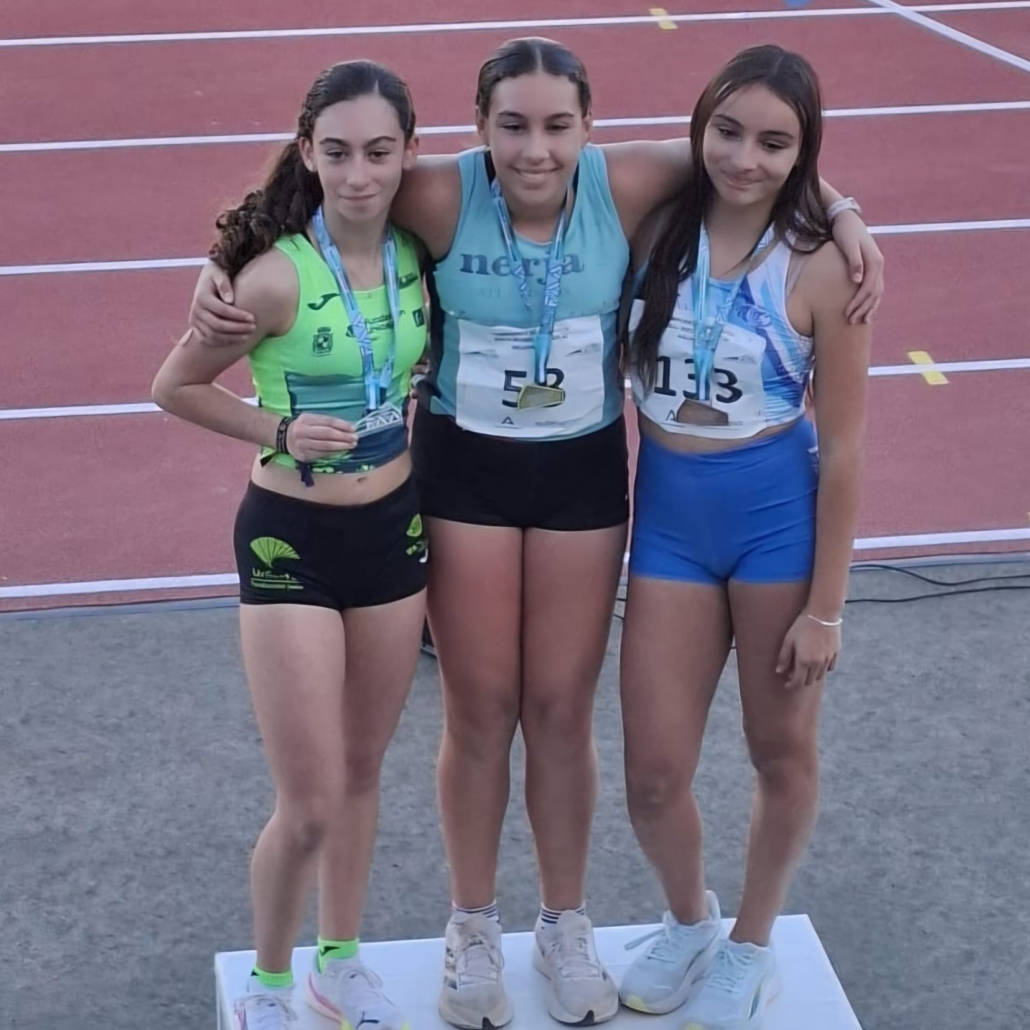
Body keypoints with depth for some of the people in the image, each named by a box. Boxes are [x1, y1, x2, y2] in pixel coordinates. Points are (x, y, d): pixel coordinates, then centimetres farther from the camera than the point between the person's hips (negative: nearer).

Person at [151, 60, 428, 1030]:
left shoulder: (416, 252, -6)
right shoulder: (278, 276, -21)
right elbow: (175, 387, -9)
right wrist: (280, 429, -19)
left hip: (394, 527, 5)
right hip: (292, 540, -5)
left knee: (362, 769, 19)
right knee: (310, 804, -1)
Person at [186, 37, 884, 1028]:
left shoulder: (622, 187, -17)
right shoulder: (443, 196, -21)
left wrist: (843, 215, -12)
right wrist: (220, 273, -21)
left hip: (584, 472, 1)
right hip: (463, 470, -1)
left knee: (561, 711, 11)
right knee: (480, 711, 10)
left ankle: (566, 926, 32)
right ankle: (473, 929, 30)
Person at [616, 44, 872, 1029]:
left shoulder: (818, 269, -13)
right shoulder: (654, 228, -4)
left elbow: (841, 450, -9)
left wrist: (825, 607, -9)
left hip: (776, 512, -3)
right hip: (666, 514, 3)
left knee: (781, 751, 14)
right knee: (653, 773, 6)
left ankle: (752, 945, 37)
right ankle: (687, 919, 37)